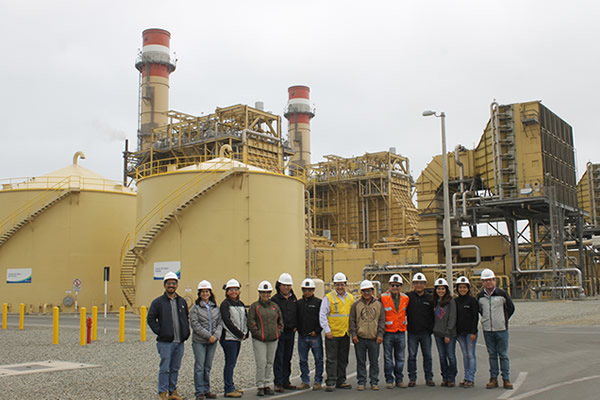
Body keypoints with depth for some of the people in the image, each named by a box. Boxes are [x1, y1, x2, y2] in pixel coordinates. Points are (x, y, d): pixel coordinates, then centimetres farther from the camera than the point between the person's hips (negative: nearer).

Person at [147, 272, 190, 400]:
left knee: (175, 368, 10)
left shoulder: (182, 301, 13)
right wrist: (159, 331, -9)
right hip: (165, 341, -4)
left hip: (179, 341, 5)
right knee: (165, 368, -3)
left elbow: (186, 318, 24)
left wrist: (186, 332, 11)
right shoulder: (158, 302, -1)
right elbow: (150, 318, -2)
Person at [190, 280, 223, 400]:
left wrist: (216, 335, -9)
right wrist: (208, 335, -15)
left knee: (208, 366, 10)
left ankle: (206, 390, 19)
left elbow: (220, 323, 9)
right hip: (199, 341, -4)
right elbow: (195, 324, -10)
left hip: (212, 341, 4)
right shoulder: (195, 308, -3)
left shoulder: (215, 307, 11)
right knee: (199, 366, -3)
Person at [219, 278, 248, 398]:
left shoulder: (241, 304, 15)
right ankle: (229, 390, -4)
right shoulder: (225, 304, -7)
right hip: (229, 338, -7)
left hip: (238, 338, 7)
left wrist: (245, 333, 2)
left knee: (231, 363, 13)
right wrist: (240, 334, -12)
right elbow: (227, 322, -14)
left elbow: (245, 319, 17)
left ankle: (230, 387, 20)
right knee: (230, 363, -7)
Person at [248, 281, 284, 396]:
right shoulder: (255, 306, 0)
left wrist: (279, 331, 8)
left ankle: (266, 385, 19)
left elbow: (280, 320, 20)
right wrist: (257, 333, -11)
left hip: (273, 339, 4)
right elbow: (250, 322, -5)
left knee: (270, 363, 9)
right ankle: (260, 387, 1)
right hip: (259, 340, -4)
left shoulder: (275, 306, 13)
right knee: (261, 363, -8)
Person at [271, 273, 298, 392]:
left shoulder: (294, 299, 11)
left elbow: (297, 314, 19)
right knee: (278, 359, -4)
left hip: (291, 333, 6)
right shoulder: (275, 299, -6)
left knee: (287, 359, 12)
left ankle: (286, 381, 20)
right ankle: (278, 383, -2)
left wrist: (296, 326, 8)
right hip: (279, 333, -5)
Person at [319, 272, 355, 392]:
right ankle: (331, 382, 2)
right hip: (332, 334, -5)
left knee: (343, 359, 11)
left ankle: (341, 381, 20)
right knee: (331, 359, -2)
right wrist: (327, 330, -11)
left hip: (345, 334, 5)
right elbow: (322, 315, -6)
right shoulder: (328, 297, -5)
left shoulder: (351, 298, 10)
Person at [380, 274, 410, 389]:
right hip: (388, 332, -3)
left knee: (400, 358, 9)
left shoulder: (405, 298, 6)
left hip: (401, 332, 3)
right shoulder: (383, 298, -6)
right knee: (388, 357, 2)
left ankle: (399, 379, 18)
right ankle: (389, 380, 10)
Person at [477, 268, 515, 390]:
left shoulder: (502, 293, -4)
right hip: (487, 330, 2)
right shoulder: (480, 296, 4)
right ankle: (493, 379, 14)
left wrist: (504, 319, 10)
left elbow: (511, 308, 8)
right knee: (492, 355, 8)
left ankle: (506, 379, 9)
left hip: (501, 329, -2)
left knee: (503, 355, 2)